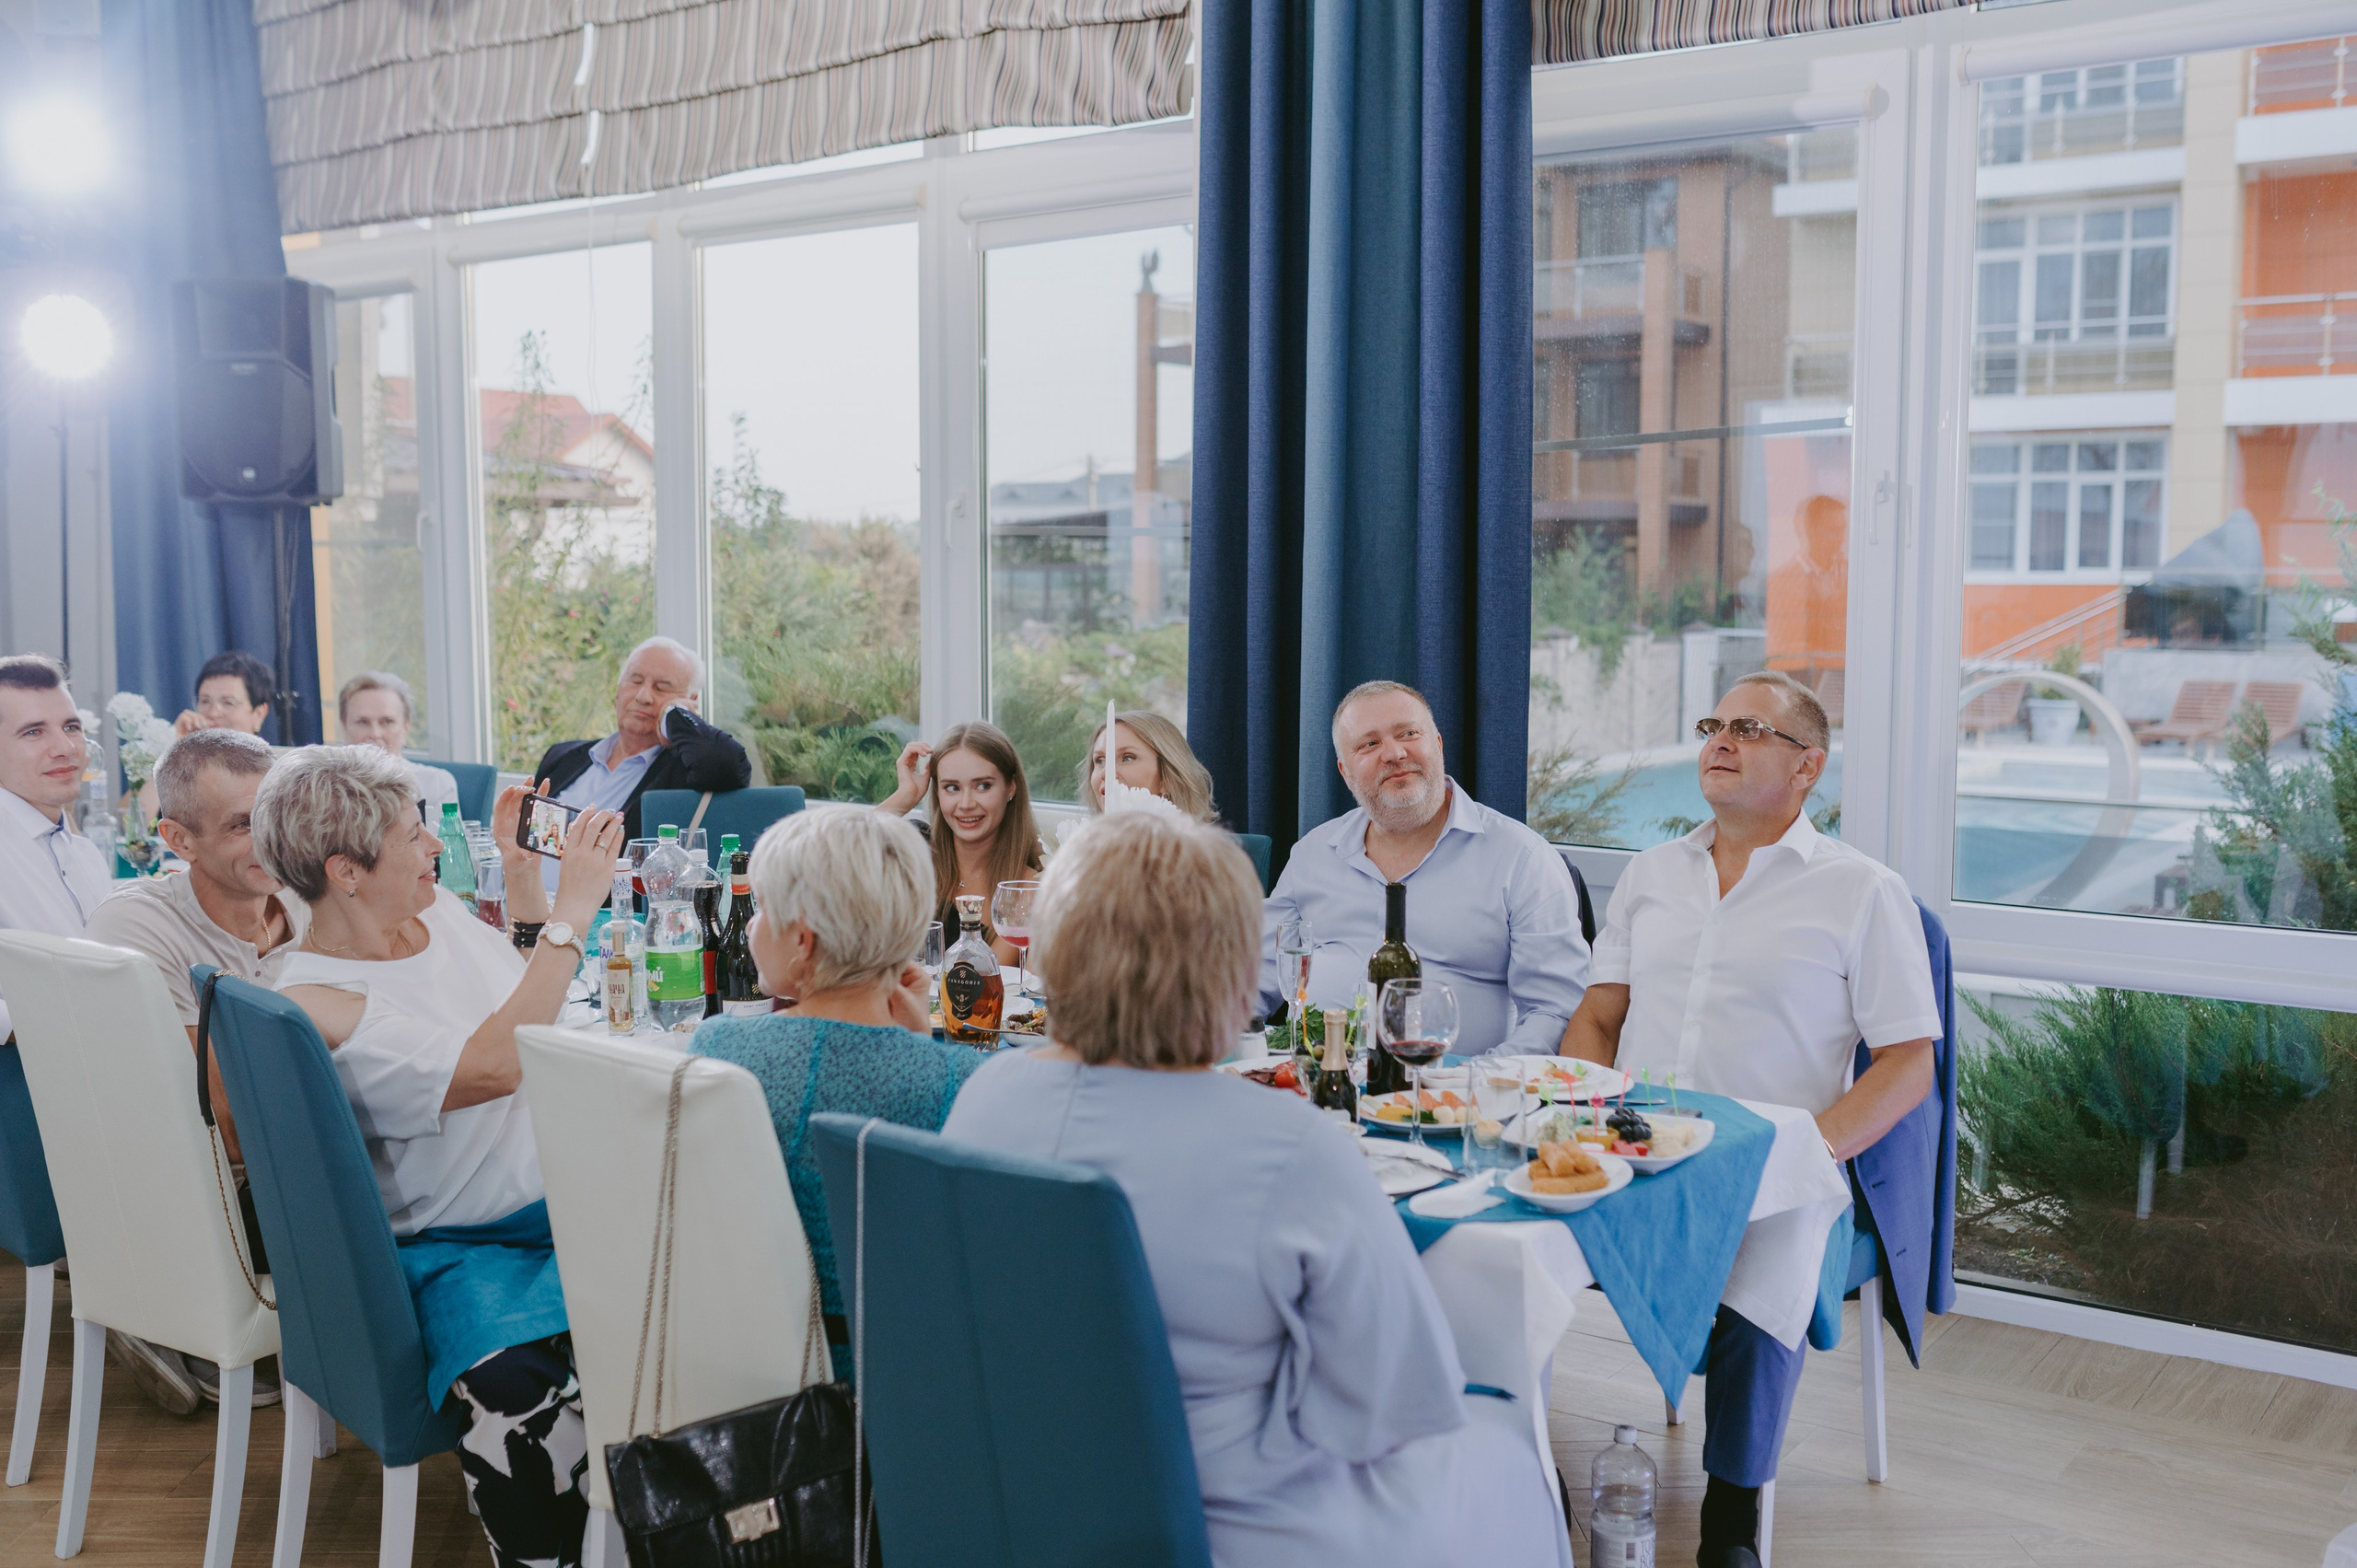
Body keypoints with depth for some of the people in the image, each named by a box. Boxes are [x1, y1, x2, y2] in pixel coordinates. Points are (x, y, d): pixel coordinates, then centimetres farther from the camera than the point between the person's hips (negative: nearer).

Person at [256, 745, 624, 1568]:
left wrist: (521, 873, 15)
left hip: (563, 1194, 6)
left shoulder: (438, 909, 9)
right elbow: (490, 1067, -27)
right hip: (456, 1245, -6)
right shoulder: (313, 1005, -13)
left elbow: (534, 996, 29)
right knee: (517, 1389, -37)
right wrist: (573, 910, -24)